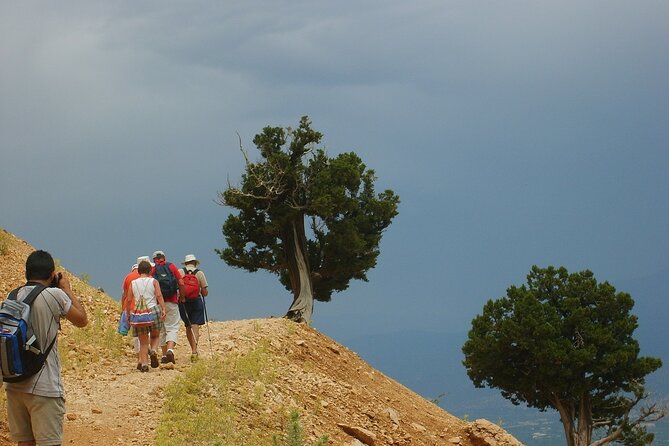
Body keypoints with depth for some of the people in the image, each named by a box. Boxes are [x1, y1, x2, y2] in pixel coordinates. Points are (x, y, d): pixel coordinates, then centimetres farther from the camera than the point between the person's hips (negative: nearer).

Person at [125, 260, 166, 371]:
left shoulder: (133, 283, 6)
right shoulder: (153, 281, 3)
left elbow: (129, 300, 4)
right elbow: (159, 296, -9)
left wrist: (128, 314, 12)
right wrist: (163, 309, -15)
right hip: (153, 310, -1)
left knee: (143, 341, 9)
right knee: (155, 336, 19)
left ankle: (143, 363, 0)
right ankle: (153, 350, -9)